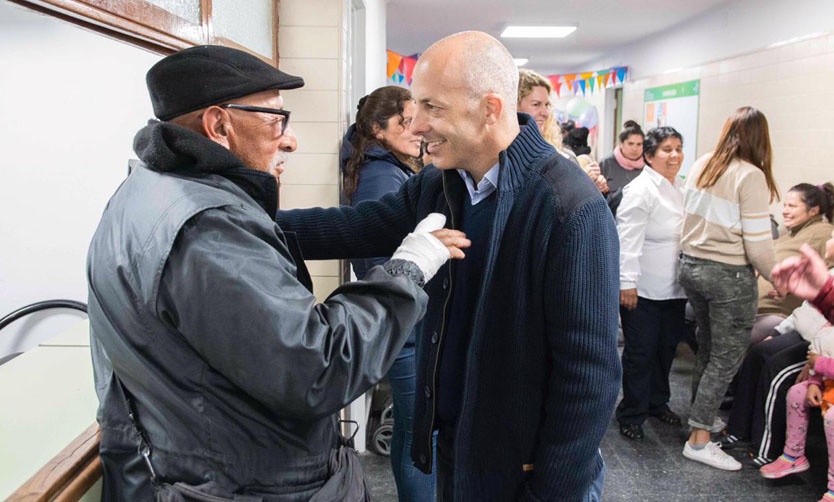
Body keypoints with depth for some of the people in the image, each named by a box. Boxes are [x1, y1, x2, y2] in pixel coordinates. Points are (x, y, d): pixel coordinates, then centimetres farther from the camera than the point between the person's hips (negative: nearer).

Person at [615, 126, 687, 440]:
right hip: (643, 288, -7)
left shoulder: (681, 187, 10)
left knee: (667, 347, 18)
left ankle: (658, 403, 36)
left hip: (673, 287, 8)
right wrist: (627, 283, -22)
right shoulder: (640, 190, -15)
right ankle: (631, 414, 18)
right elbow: (628, 240, -19)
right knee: (641, 353, 2)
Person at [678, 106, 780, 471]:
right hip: (729, 275, -7)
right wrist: (773, 277, 1)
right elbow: (758, 244, -16)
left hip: (691, 266, 7)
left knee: (708, 348, 21)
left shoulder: (701, 165, 3)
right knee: (727, 357, 5)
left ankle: (701, 416, 35)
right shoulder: (751, 176, -16)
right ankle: (699, 440, 9)